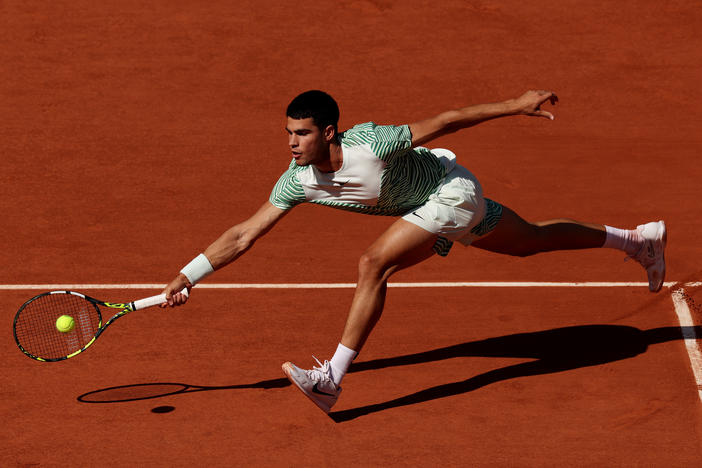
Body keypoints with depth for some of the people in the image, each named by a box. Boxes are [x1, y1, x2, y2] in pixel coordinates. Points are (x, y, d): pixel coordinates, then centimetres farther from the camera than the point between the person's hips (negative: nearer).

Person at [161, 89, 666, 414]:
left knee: (375, 263, -24)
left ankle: (332, 379, -19)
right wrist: (187, 276, -18)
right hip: (430, 207, 7)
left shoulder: (370, 143, -35)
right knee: (533, 241, 24)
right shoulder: (298, 180, -16)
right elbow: (244, 235, -12)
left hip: (454, 189, -7)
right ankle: (639, 239, 44)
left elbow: (445, 121, -25)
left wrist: (516, 105, -21)